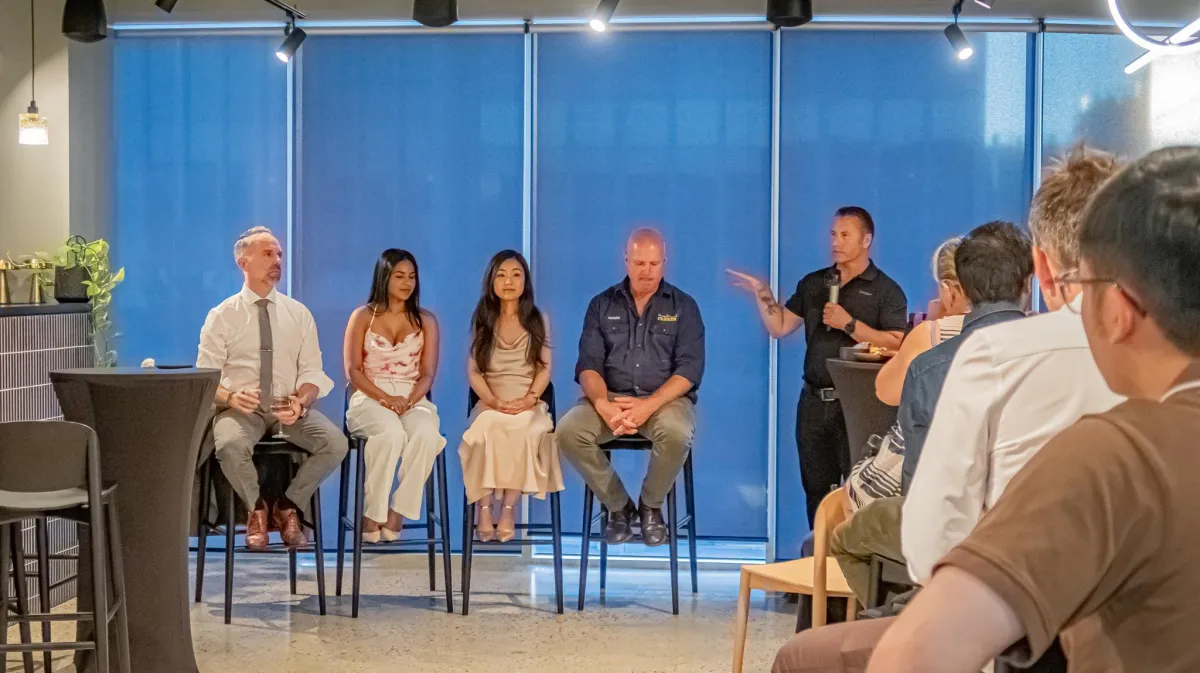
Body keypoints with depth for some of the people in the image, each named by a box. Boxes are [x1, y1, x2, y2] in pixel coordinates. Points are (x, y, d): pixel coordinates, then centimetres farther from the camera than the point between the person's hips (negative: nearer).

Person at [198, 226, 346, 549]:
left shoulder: (299, 314, 11)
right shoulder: (222, 316, 4)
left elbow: (312, 371, 6)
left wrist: (300, 402, -17)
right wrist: (230, 397, -23)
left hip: (291, 408, 2)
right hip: (241, 409, -2)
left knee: (336, 443, -26)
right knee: (230, 445, -36)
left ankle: (289, 505, -1)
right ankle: (256, 508, -5)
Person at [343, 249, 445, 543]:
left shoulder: (426, 320, 12)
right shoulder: (362, 316, 8)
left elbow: (428, 374, 5)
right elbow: (353, 370, 0)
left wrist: (409, 401, -16)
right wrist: (385, 398, -16)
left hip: (413, 399, 2)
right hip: (370, 398, -2)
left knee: (427, 434, -35)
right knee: (392, 432, -37)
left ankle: (397, 513, -26)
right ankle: (371, 515, -25)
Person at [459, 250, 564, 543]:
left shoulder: (538, 320, 10)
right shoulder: (481, 320, 11)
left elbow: (545, 368, 4)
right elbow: (473, 371, 5)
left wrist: (530, 399, -14)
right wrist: (494, 401, -12)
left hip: (528, 404, 0)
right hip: (490, 403, 0)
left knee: (522, 431, -36)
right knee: (486, 430, -36)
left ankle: (509, 508, -29)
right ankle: (484, 508, -32)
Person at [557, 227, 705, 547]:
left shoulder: (683, 306, 4)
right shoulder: (602, 305, 9)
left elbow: (689, 368, -6)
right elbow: (588, 364, 1)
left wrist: (649, 405, -22)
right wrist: (603, 405, -21)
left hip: (665, 398, -2)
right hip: (610, 397, 2)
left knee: (677, 434, -36)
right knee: (568, 431, -27)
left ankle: (651, 506, -6)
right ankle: (618, 505, -5)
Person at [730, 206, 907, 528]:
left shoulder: (886, 290, -3)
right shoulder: (813, 283, 13)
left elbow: (897, 345, -14)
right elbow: (779, 328, 11)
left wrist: (850, 324, -17)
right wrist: (763, 294, -2)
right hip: (813, 400, 5)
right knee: (816, 486, 11)